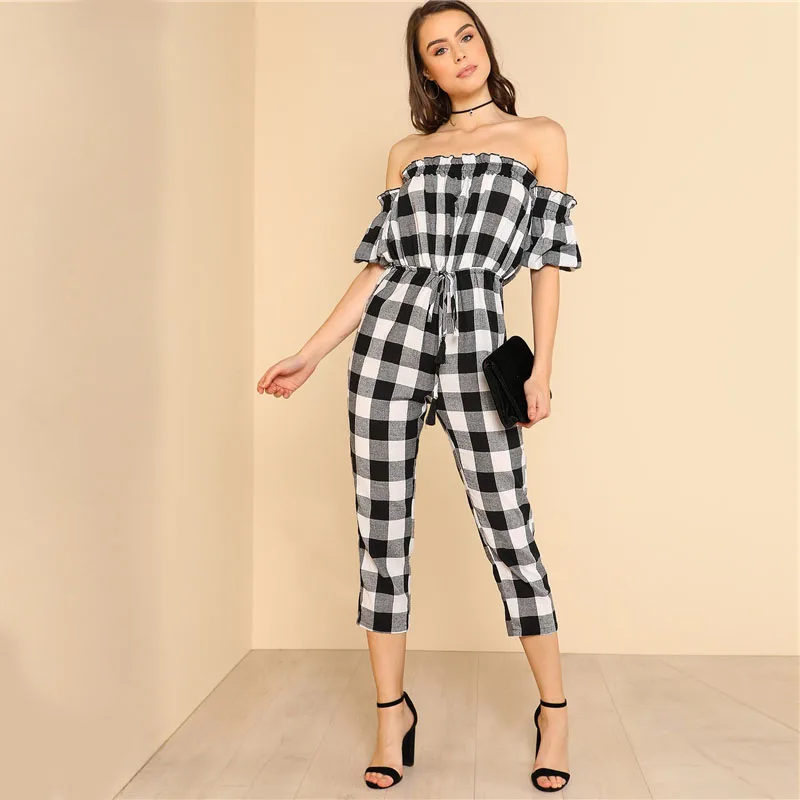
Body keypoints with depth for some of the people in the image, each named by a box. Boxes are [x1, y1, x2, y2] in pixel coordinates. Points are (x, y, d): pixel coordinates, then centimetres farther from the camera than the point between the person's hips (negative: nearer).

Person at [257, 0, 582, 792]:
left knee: (506, 531, -2)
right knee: (382, 531, 3)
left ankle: (555, 712, 15)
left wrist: (541, 367, -4)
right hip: (388, 336, 3)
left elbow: (548, 260, 4)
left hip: (475, 343, -3)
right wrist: (308, 355, 6)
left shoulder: (539, 136, 10)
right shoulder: (407, 153, 16)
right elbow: (378, 265, 13)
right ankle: (392, 714, 17)